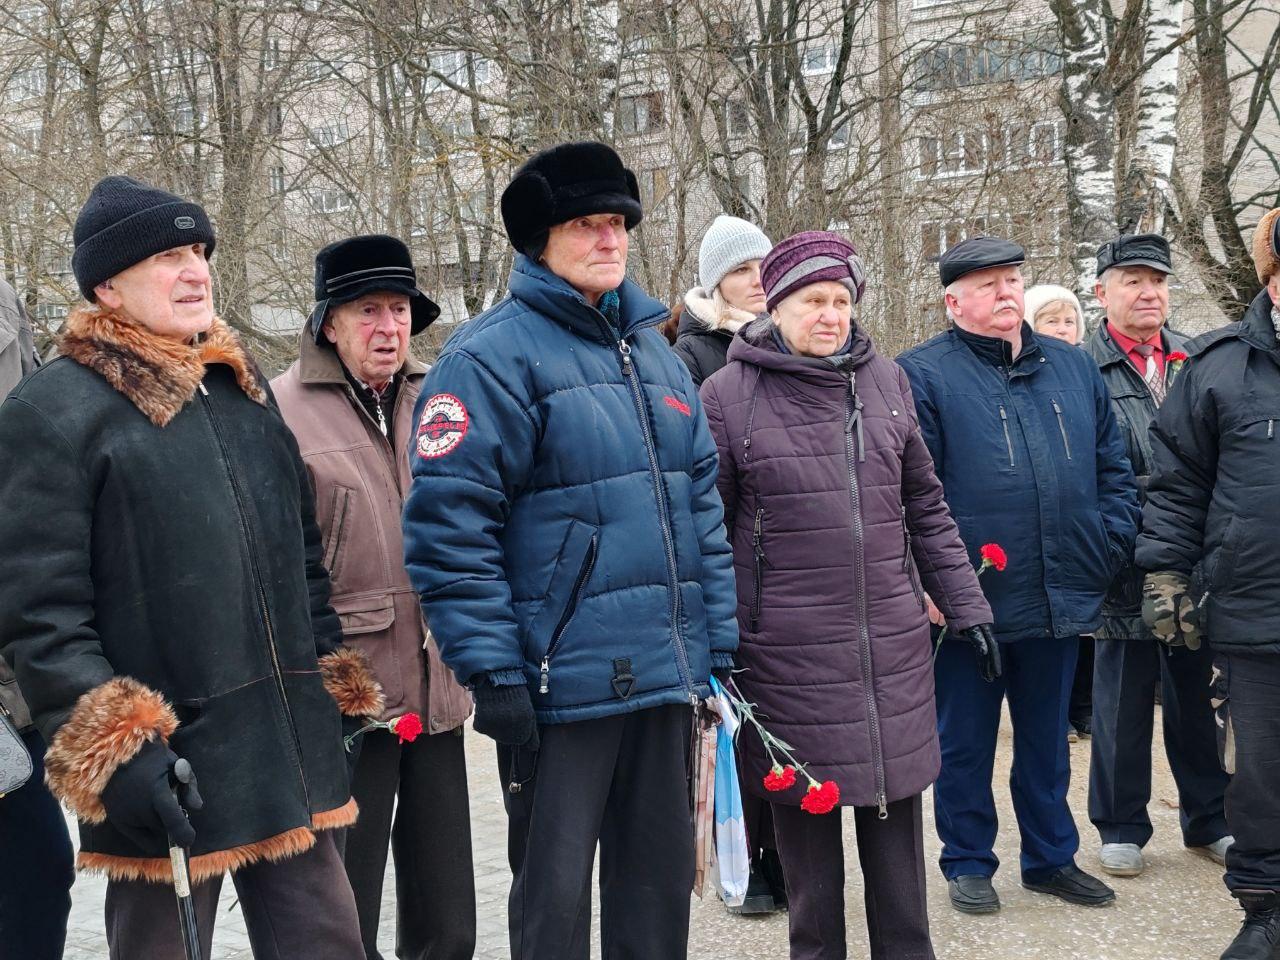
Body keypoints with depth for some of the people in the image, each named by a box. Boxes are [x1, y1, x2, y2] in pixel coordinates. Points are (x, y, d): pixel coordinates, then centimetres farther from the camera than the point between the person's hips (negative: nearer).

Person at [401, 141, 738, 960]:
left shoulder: (654, 352, 14)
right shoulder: (495, 356, -9)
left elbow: (701, 507, 17)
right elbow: (448, 524, -15)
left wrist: (720, 644, 12)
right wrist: (491, 672, -18)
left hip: (666, 675, 7)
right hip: (560, 684, -6)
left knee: (660, 876, 17)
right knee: (553, 893, 6)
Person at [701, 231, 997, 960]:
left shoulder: (887, 381, 9)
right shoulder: (729, 394, -4)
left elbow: (926, 509, 14)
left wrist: (967, 607, 12)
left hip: (894, 642, 4)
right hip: (787, 648, -3)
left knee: (896, 803, 12)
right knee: (805, 813, 8)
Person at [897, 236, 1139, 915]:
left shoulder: (1073, 368, 11)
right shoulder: (924, 375, -6)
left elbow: (1112, 470, 15)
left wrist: (1109, 547, 4)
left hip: (1061, 600, 5)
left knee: (1047, 739, 17)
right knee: (965, 740, 9)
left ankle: (1051, 856, 33)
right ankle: (968, 863, 25)